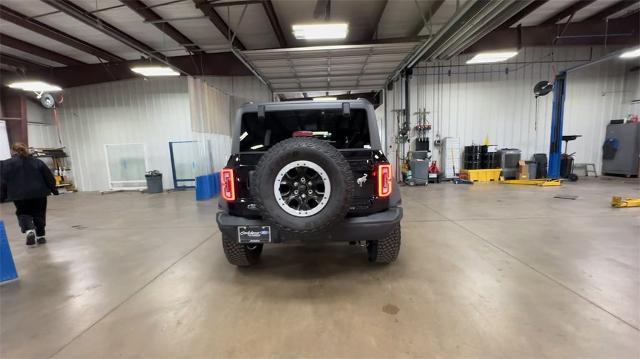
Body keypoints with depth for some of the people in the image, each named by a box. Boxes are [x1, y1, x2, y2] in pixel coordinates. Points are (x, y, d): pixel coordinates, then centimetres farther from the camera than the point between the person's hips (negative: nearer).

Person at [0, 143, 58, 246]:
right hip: (39, 193, 2)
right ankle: (40, 236, 14)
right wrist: (53, 189, 15)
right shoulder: (37, 161, 6)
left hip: (19, 195, -1)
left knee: (23, 214, 12)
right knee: (39, 214, 10)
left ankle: (29, 230, -12)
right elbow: (49, 177, 7)